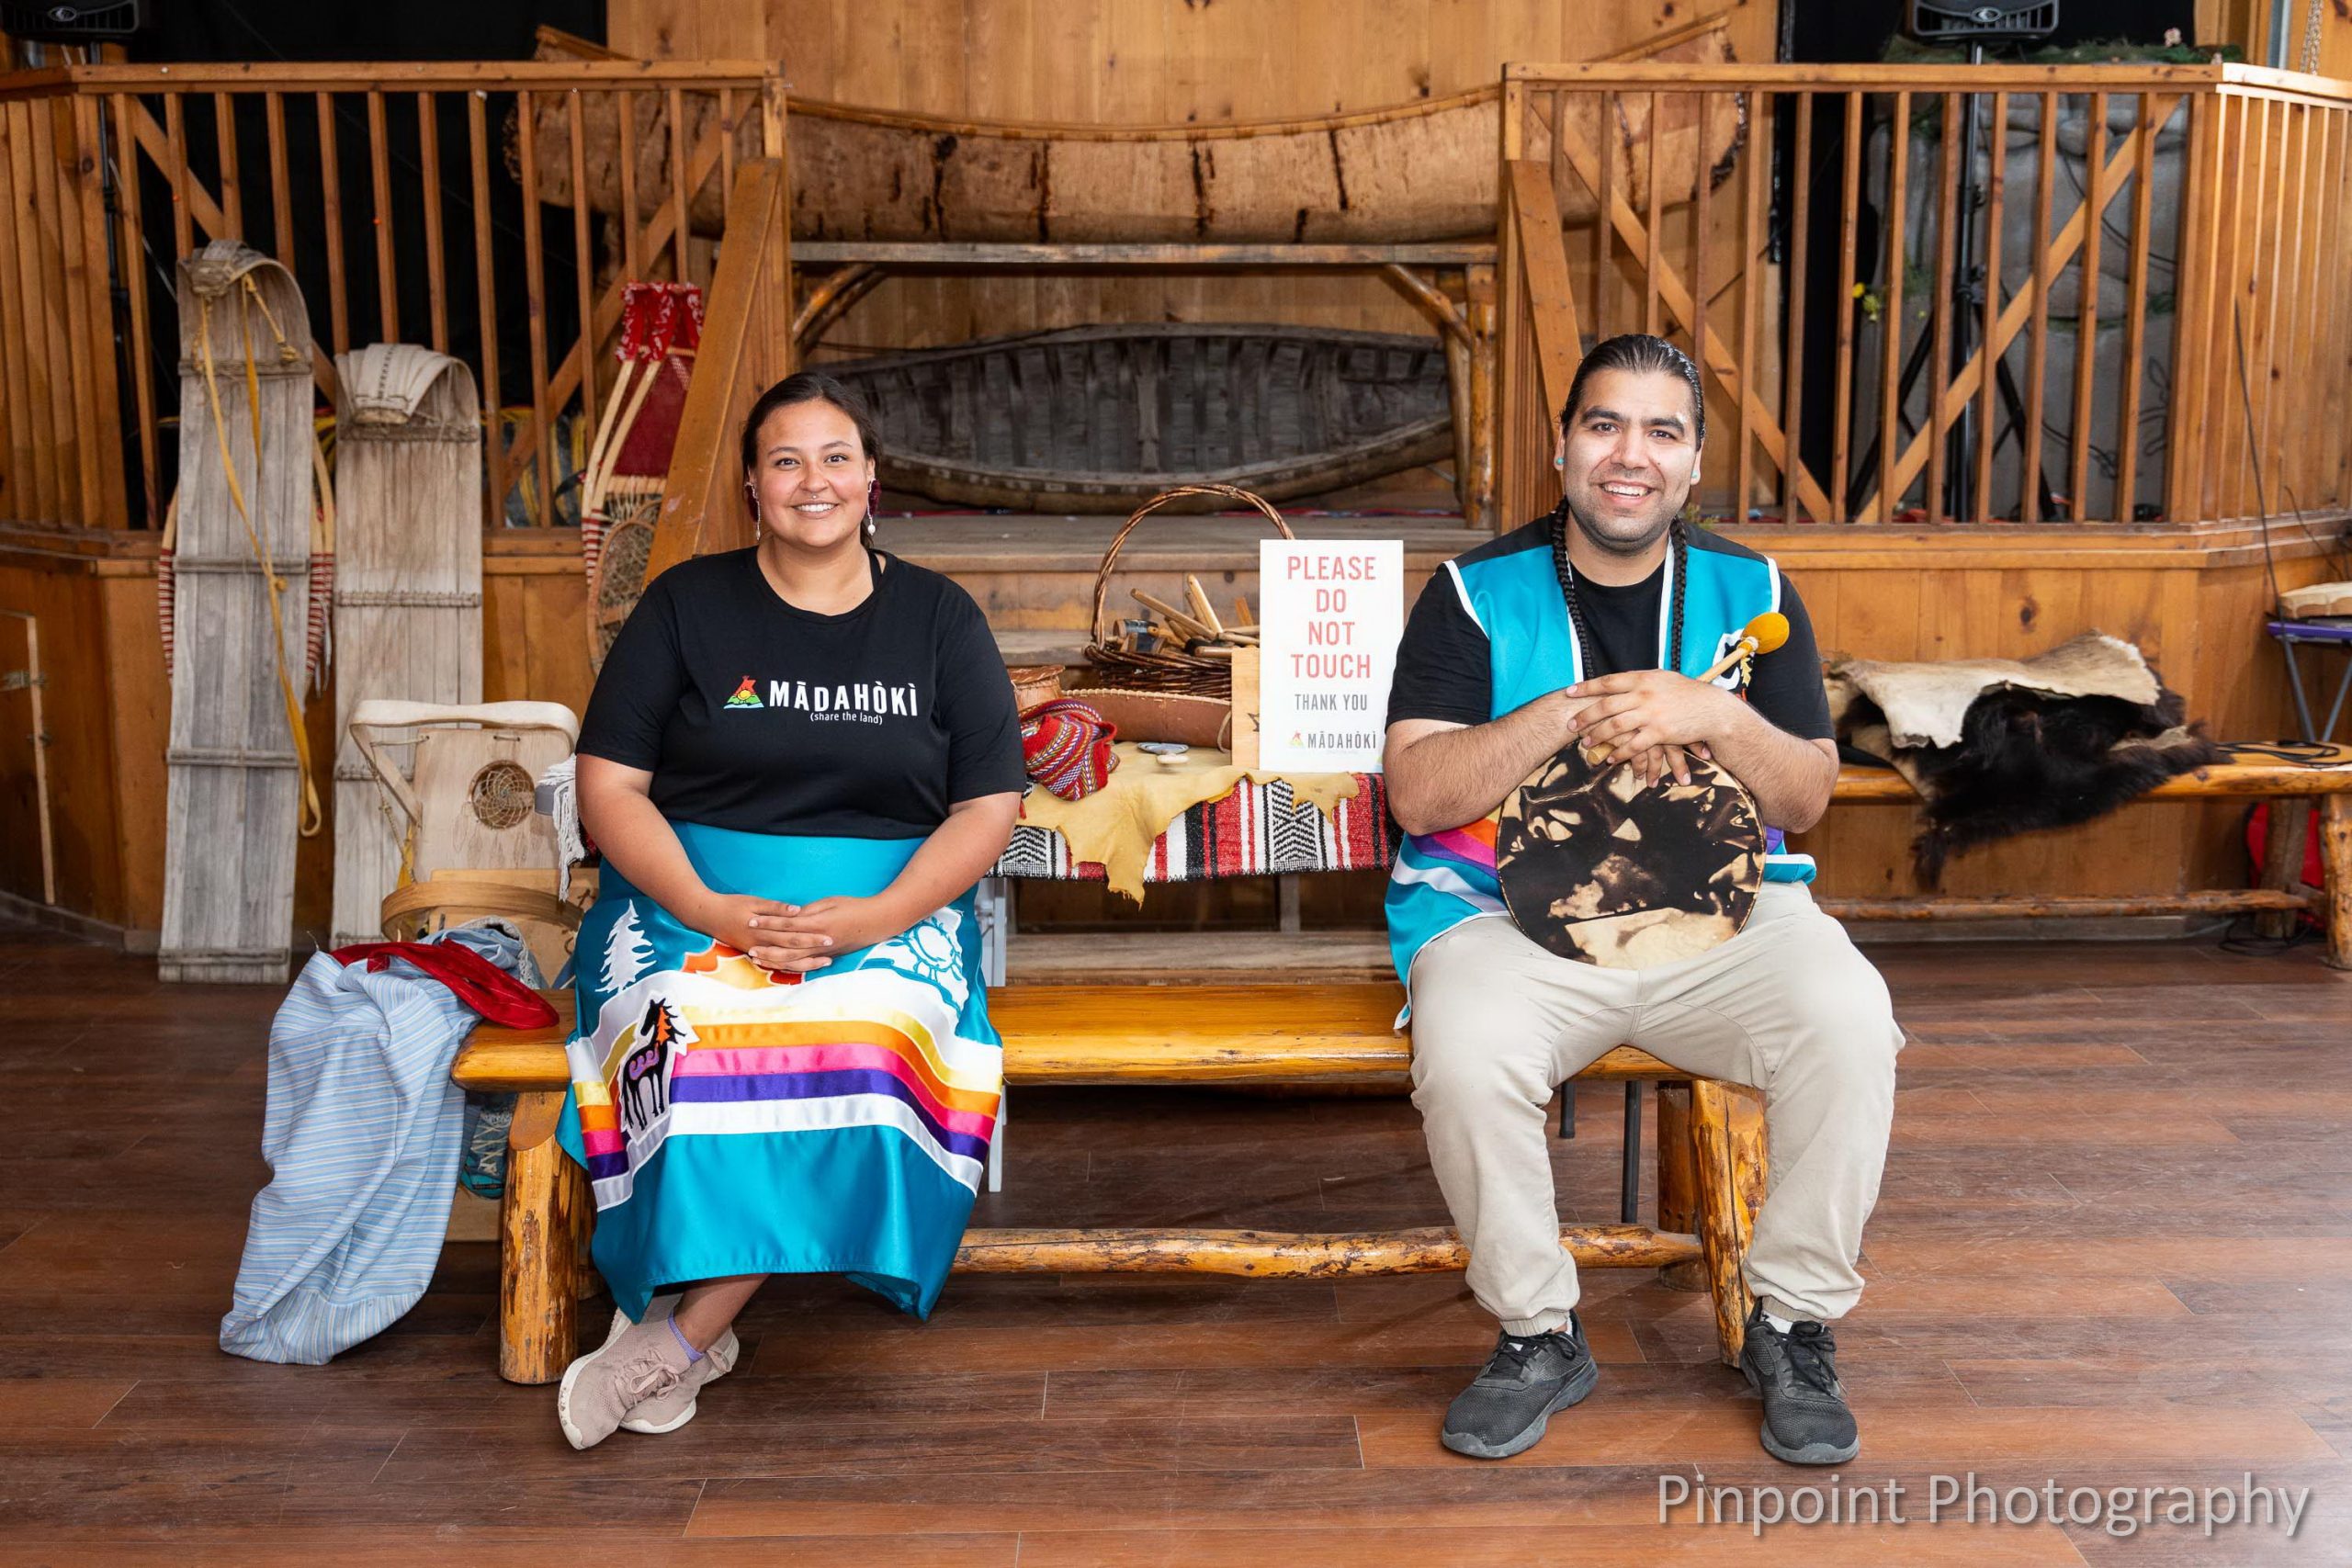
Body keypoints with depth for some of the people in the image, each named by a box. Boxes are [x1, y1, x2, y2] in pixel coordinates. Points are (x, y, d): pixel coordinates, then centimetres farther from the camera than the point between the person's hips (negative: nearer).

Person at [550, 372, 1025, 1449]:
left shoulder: (937, 617, 9)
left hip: (891, 906, 0)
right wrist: (711, 908, -16)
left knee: (871, 1039, -33)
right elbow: (609, 787, 2)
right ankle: (705, 1329, -18)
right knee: (700, 1036, -35)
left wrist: (871, 917, -14)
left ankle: (676, 1337, -21)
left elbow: (989, 806, 4)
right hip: (692, 896, 0)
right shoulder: (689, 604, 8)